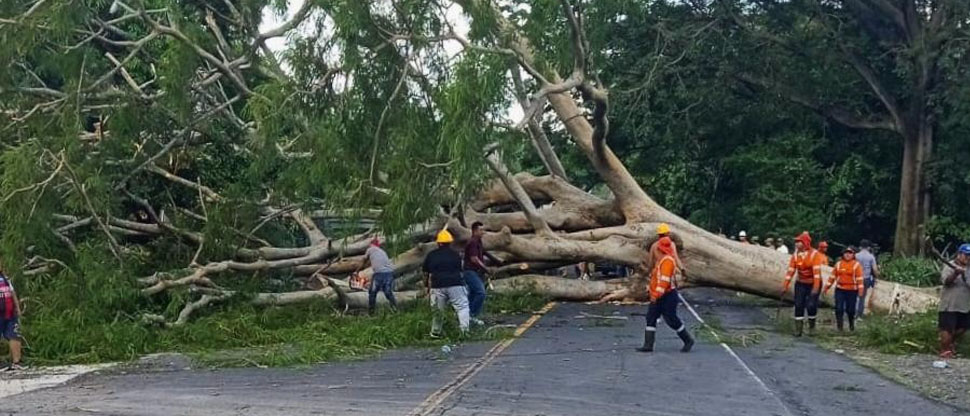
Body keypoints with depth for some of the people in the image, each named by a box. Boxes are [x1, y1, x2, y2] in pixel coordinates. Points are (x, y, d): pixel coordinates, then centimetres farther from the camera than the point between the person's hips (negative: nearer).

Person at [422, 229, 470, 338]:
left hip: (437, 286, 2)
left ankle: (435, 332, 23)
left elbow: (426, 273, 14)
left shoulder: (431, 255, 11)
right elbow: (460, 271, 10)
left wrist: (427, 286, 25)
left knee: (437, 310, 14)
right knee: (462, 307, -1)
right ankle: (464, 329, -18)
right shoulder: (455, 254, 7)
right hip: (455, 285, -2)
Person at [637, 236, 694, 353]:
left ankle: (688, 340, 14)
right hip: (659, 296, 10)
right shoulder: (663, 259, 15)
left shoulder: (668, 260, -19)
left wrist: (657, 294, -29)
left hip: (667, 296, -10)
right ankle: (648, 345, 4)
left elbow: (665, 279, -27)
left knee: (672, 320, -2)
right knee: (651, 318, 4)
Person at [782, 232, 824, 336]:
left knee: (811, 305, -12)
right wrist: (785, 287, -6)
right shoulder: (795, 255, -3)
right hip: (801, 284, 4)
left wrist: (816, 288, -31)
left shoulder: (814, 254, -18)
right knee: (799, 305, -3)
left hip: (813, 283, -4)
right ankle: (798, 329, 3)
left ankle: (812, 325, 14)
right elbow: (790, 271, -3)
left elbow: (817, 271, -24)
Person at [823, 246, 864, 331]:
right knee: (839, 308, -4)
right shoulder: (838, 264, 7)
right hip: (840, 290, 2)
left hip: (852, 290, -2)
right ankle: (839, 327, 2)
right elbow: (833, 276, 11)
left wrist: (860, 289, -13)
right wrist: (828, 286, 10)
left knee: (850, 309, 4)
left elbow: (859, 278, -7)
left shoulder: (856, 265, -3)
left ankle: (851, 325, 27)